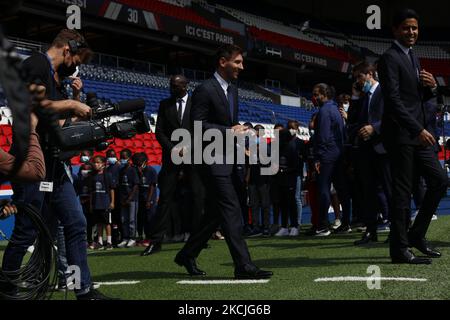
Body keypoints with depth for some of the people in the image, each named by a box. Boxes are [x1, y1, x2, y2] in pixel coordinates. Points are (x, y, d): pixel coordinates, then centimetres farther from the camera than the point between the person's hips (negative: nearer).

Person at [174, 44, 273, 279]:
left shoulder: (232, 90, 16)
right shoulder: (205, 90, -11)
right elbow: (198, 125, -17)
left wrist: (239, 132, 6)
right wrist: (229, 131, -17)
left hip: (228, 159, 9)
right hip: (213, 160, -9)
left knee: (215, 213, 13)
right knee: (232, 211, -11)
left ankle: (187, 255, 25)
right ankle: (244, 266, -10)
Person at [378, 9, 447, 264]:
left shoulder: (413, 57, 19)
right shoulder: (390, 58, -9)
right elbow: (393, 100, -17)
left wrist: (431, 86, 1)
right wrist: (419, 129, -22)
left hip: (417, 134, 9)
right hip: (401, 135, -9)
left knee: (440, 180, 7)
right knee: (403, 191, -6)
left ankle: (417, 234, 18)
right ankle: (400, 249, 1)